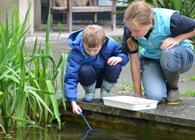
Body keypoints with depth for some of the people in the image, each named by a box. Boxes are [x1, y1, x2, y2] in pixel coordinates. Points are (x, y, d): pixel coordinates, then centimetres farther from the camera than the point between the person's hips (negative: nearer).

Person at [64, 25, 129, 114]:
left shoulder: (110, 44, -23)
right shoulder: (75, 54, -29)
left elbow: (125, 53, -4)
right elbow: (70, 78, -31)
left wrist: (119, 58, -30)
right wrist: (73, 102, -41)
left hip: (104, 77, 2)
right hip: (89, 80, -2)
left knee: (115, 66, -29)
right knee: (86, 70, -35)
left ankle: (105, 92, -2)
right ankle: (89, 93, -4)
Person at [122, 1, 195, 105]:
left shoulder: (169, 20, -31)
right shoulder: (130, 29, -21)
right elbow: (134, 62, -14)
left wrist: (177, 39, -28)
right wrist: (138, 95, -11)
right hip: (150, 59, 2)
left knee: (168, 52, -39)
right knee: (155, 97, -27)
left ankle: (173, 88, -8)